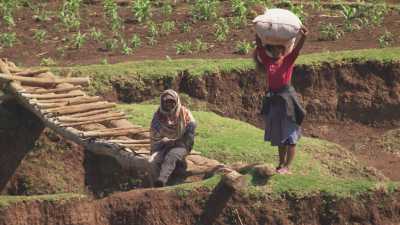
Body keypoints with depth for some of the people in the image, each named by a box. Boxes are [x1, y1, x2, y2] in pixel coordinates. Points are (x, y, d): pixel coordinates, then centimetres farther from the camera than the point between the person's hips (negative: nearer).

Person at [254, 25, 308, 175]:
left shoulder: (288, 60, -4)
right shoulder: (268, 61, 7)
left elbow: (297, 49, -19)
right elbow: (259, 45, 4)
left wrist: (303, 37, -36)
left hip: (286, 97, -6)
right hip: (272, 98, 6)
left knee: (289, 135, -2)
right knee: (278, 135, 16)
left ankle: (287, 167, -3)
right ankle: (281, 164, 27)